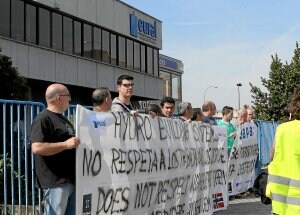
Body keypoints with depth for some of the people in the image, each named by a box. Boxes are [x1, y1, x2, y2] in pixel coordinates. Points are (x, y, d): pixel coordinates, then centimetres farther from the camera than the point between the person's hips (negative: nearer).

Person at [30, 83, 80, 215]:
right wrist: (65, 145, -25)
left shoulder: (62, 119, 19)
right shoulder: (43, 119, -12)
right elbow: (37, 148, -24)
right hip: (56, 181, -10)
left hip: (71, 179, 10)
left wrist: (75, 143, 17)